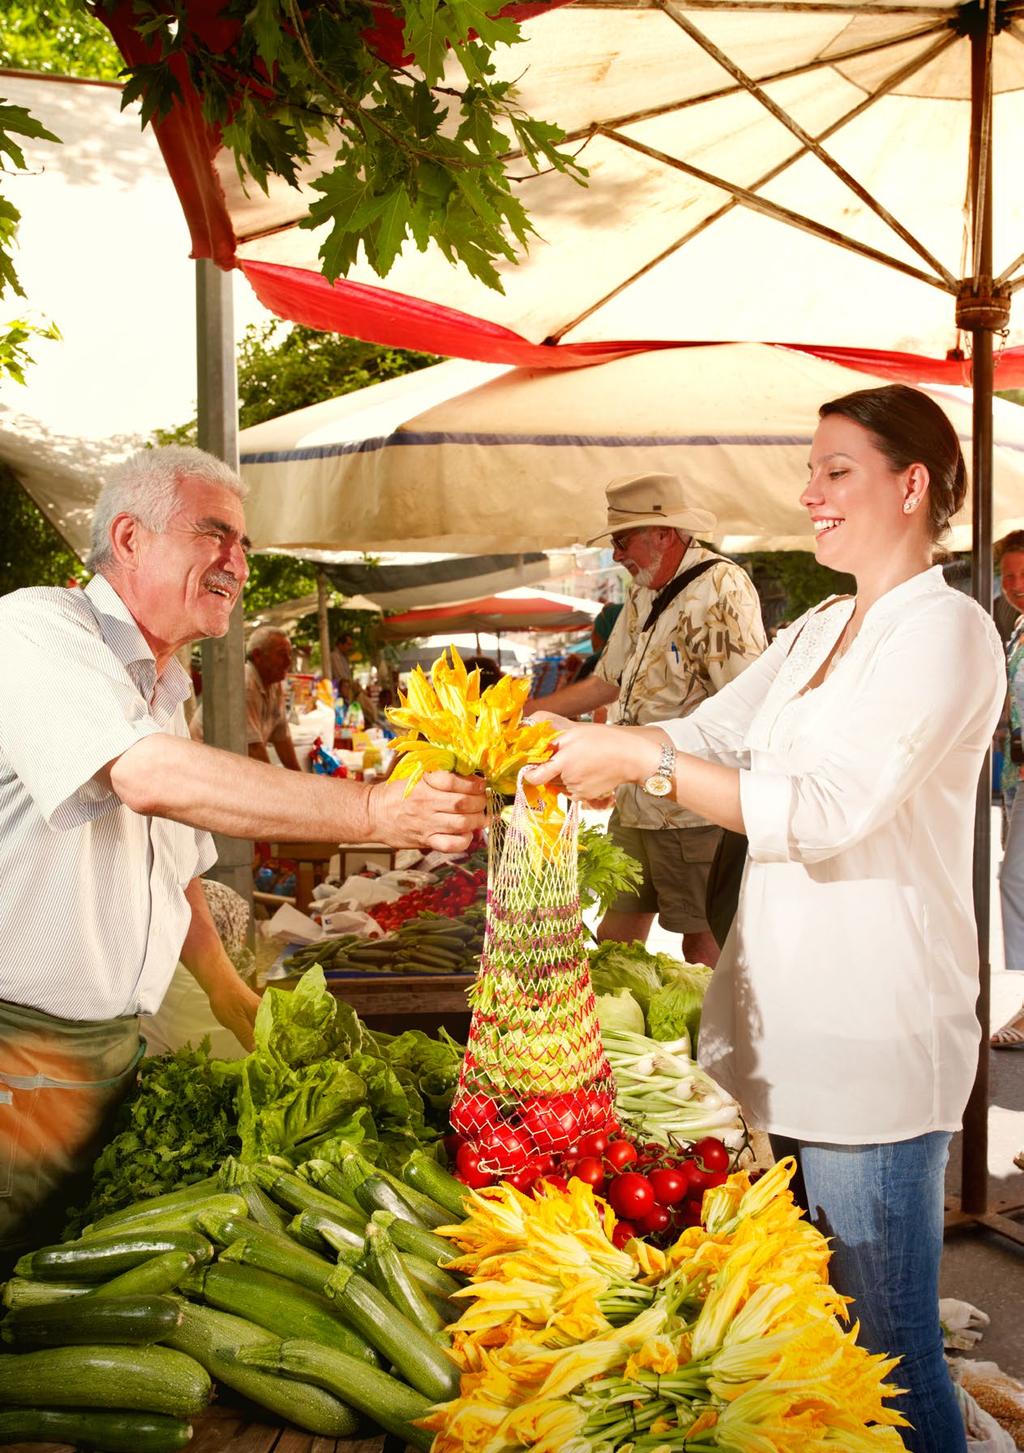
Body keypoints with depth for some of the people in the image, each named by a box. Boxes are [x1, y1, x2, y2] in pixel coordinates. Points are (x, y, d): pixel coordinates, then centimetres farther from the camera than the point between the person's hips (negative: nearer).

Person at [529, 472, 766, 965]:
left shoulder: (720, 587, -14)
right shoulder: (643, 595, 14)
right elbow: (607, 682, 21)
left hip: (693, 810, -8)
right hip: (634, 803, 9)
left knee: (703, 947, 3)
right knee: (616, 938, 14)